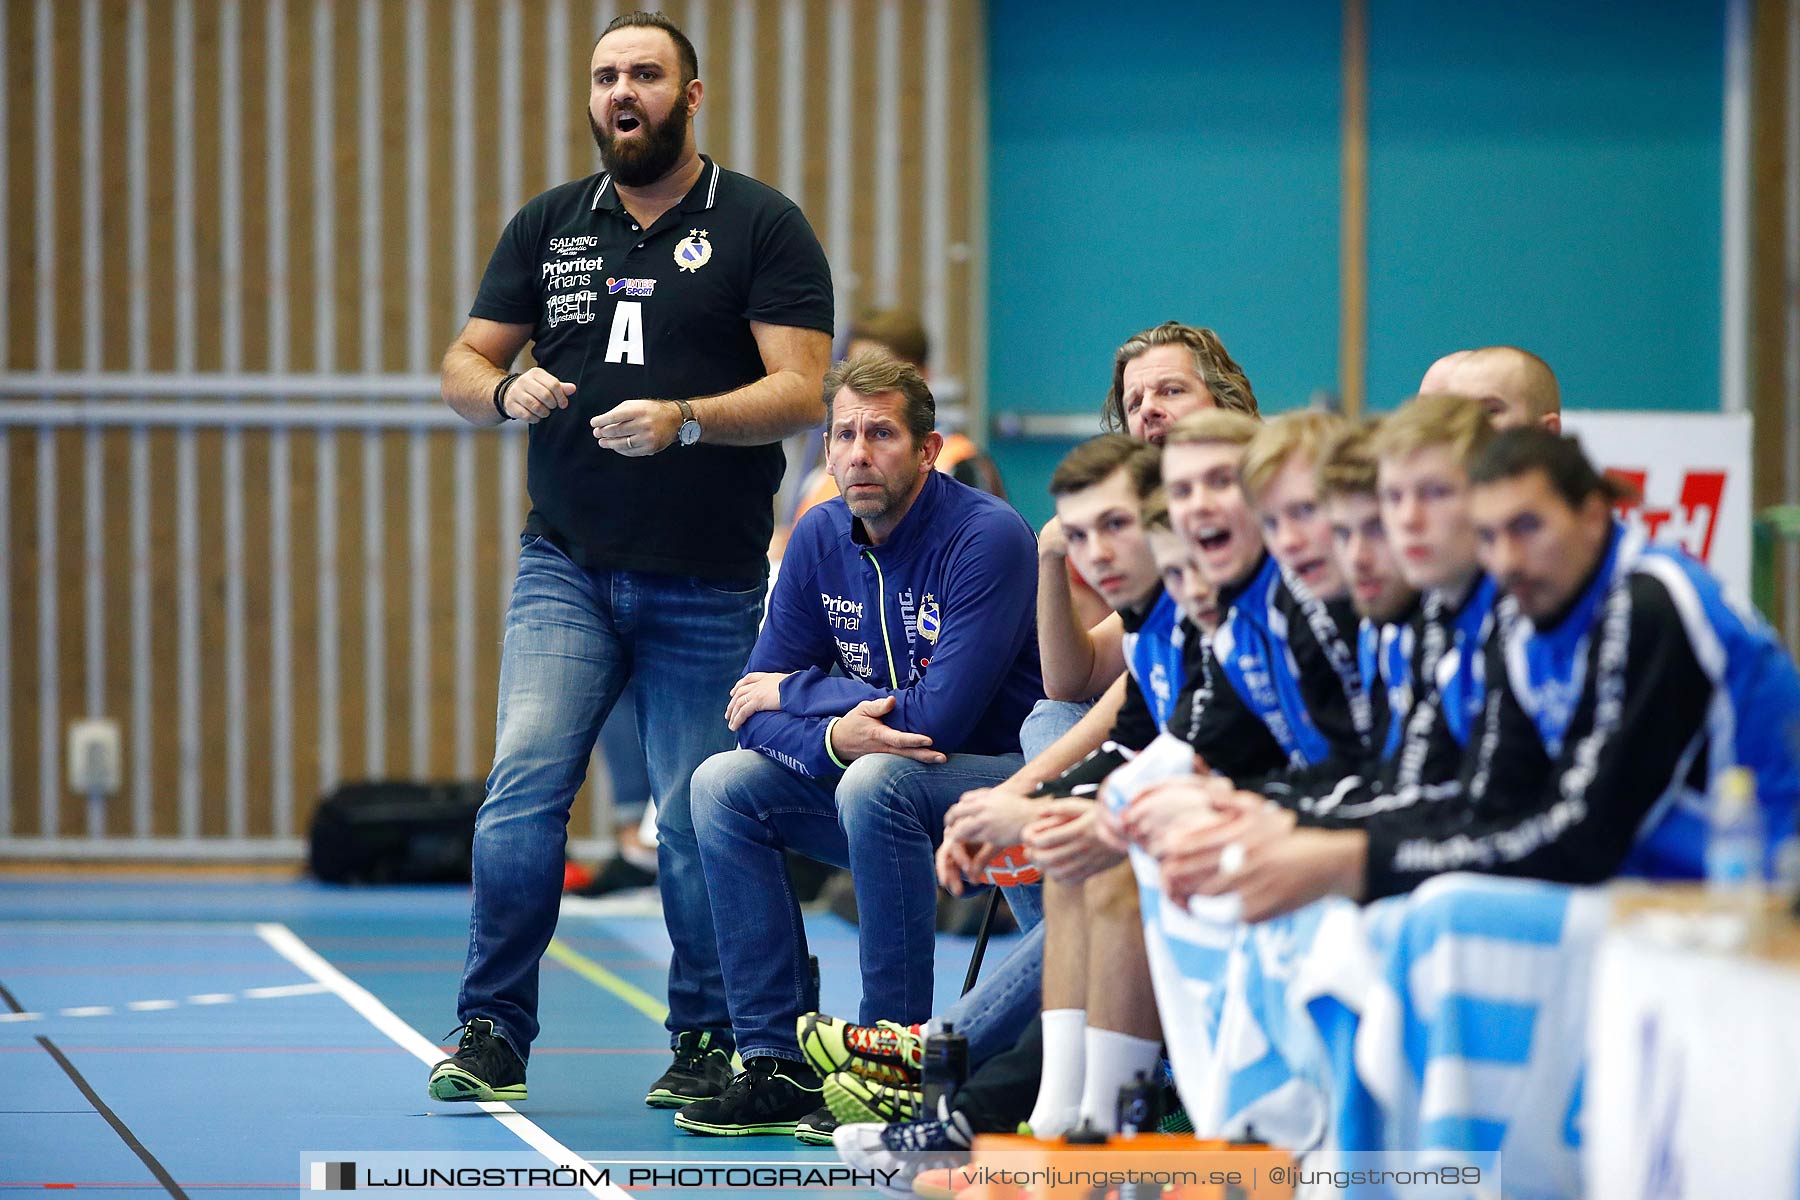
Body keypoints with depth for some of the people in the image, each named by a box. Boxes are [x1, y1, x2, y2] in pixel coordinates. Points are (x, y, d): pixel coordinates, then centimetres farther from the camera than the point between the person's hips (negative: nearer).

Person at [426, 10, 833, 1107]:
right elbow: (465, 362, 14)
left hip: (709, 584, -2)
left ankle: (707, 1040, 15)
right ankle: (494, 1035, -6)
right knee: (525, 783, -12)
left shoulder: (763, 226, 1)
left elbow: (802, 389, -7)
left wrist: (685, 421, -24)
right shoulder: (549, 225, 13)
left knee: (698, 821, 0)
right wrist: (504, 389, -10)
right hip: (566, 566, 2)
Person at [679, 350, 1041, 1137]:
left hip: (1008, 775, -8)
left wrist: (796, 693, -13)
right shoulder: (821, 538, 1)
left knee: (876, 783, -34)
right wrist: (832, 738, -24)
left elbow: (940, 717, -27)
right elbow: (754, 709, 0)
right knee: (723, 785, -7)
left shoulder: (987, 539, -20)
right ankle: (776, 1064, -10)